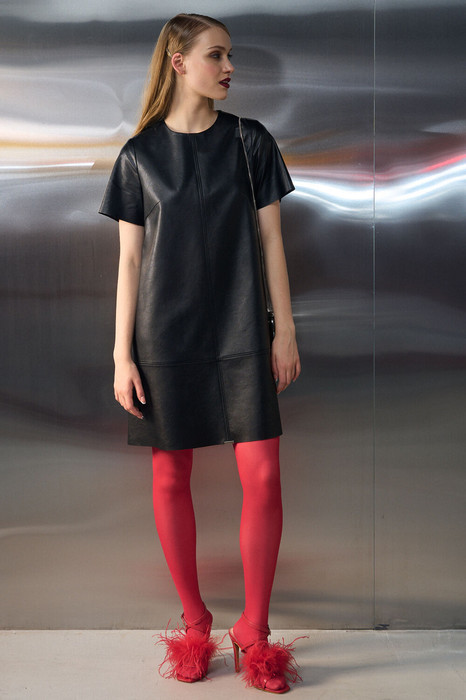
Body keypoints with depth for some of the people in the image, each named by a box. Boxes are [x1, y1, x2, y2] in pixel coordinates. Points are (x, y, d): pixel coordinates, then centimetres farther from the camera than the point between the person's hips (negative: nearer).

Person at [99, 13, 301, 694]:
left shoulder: (251, 141, 6)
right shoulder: (140, 154, 4)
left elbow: (271, 241, 6)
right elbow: (130, 258, 4)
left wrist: (286, 330, 1)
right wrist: (122, 354, -1)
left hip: (240, 332, 1)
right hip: (165, 334, 0)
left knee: (262, 473, -6)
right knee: (171, 476, 4)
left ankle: (254, 629, 12)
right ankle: (194, 623, 23)